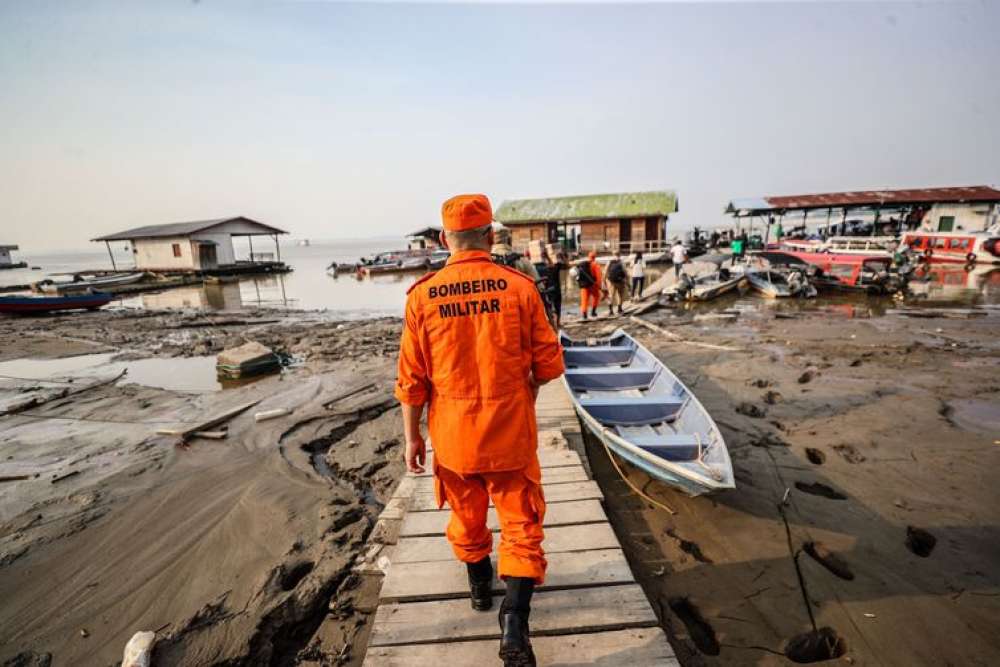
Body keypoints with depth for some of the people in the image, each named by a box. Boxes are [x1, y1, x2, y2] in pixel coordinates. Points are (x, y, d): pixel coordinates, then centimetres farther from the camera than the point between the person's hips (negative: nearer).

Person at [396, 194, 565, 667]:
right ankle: (514, 619, 9)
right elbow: (548, 364, -5)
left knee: (466, 513, 25)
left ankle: (479, 587, 49)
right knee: (520, 523, 16)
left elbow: (411, 378, -5)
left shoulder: (422, 296, -10)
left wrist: (411, 436, 6)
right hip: (510, 431, -2)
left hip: (452, 433, 2)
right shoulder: (519, 287, -12)